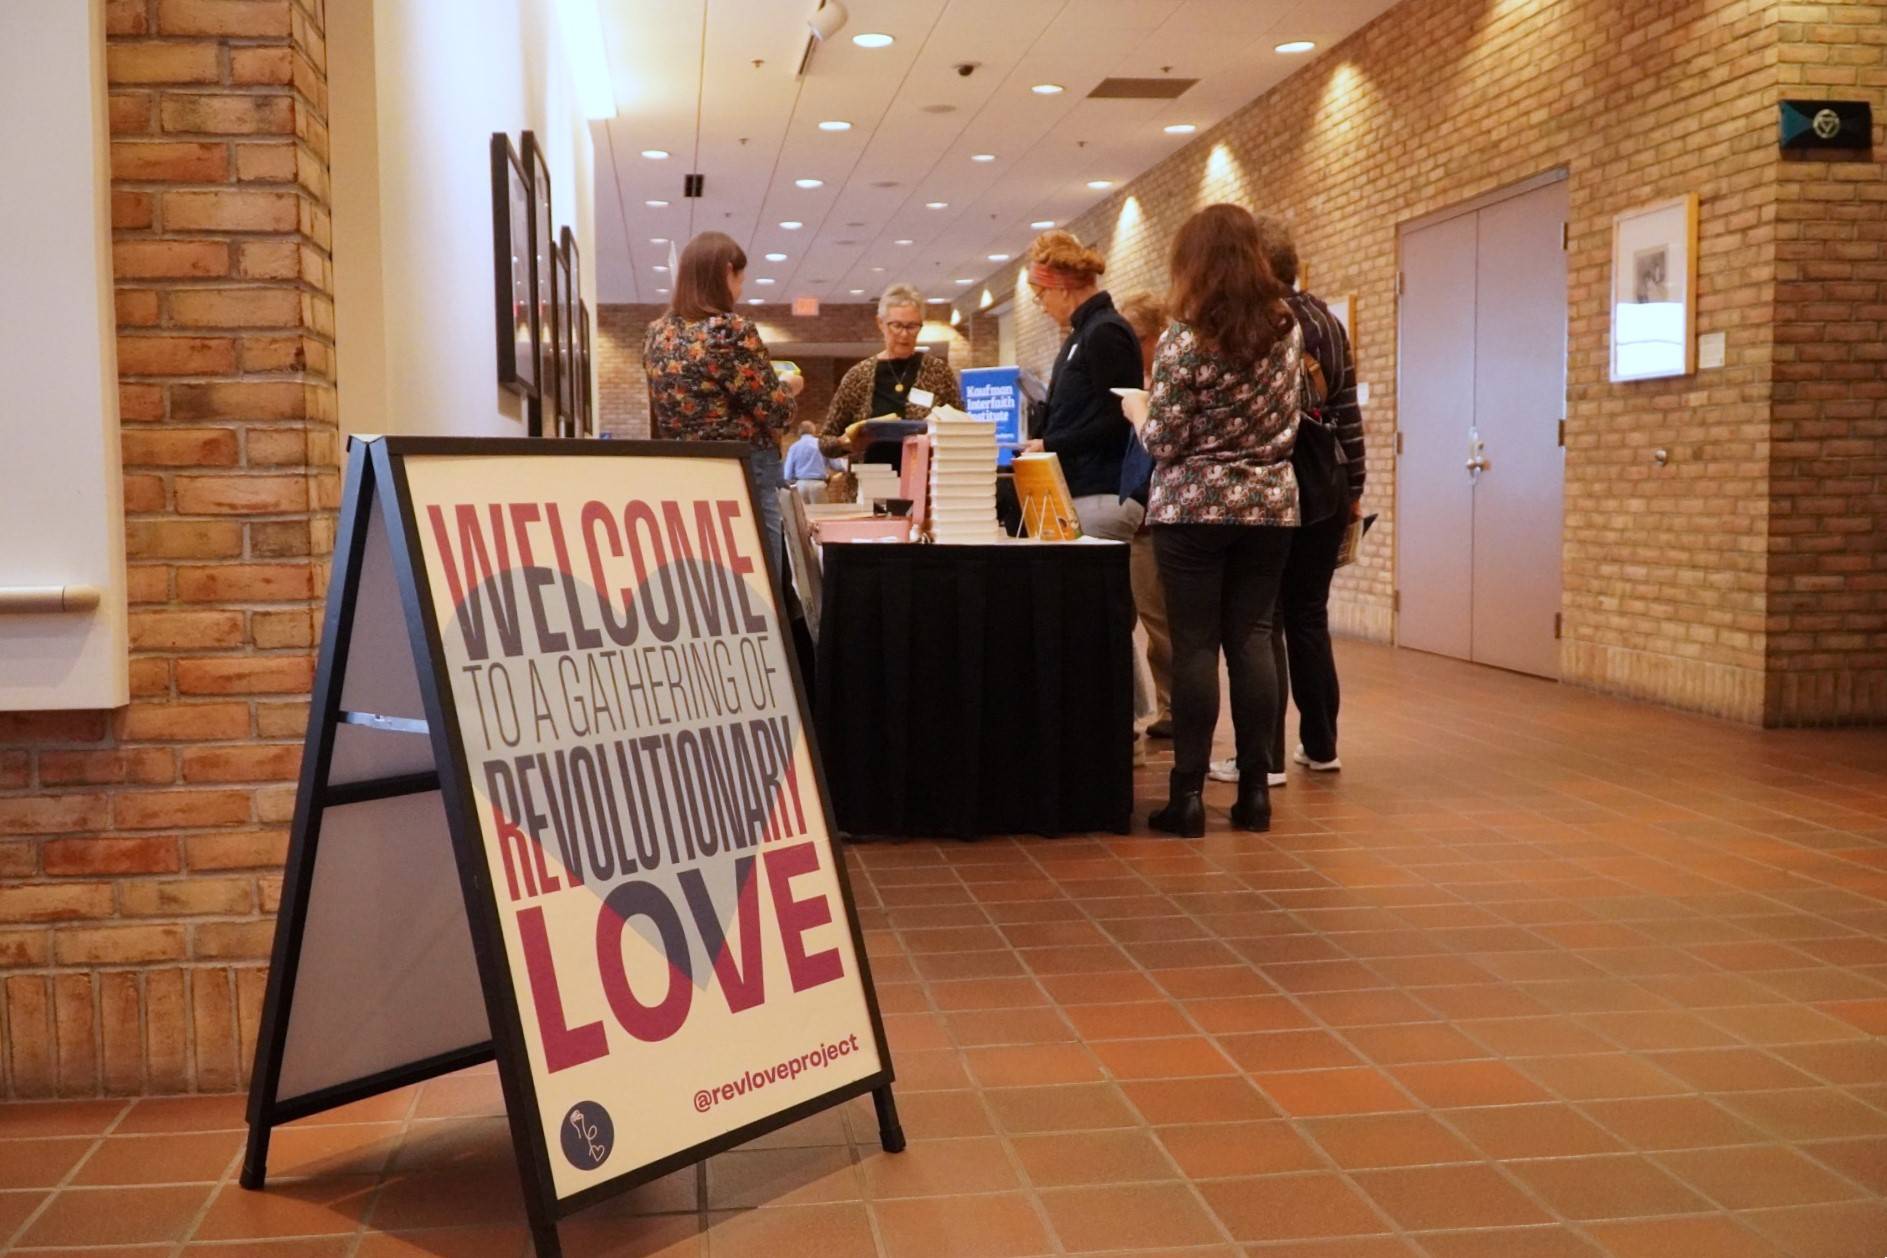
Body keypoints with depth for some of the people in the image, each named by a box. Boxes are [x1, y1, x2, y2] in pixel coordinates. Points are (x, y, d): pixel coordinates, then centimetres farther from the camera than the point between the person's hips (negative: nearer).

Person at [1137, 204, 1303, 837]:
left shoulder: (1183, 341, -12)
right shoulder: (1288, 332, 4)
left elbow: (1164, 442, -10)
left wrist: (1141, 420, 9)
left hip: (1194, 506, -4)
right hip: (1270, 504, 4)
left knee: (1194, 646, -1)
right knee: (1252, 639, 7)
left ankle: (1188, 795, 0)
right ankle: (1254, 790, 9)